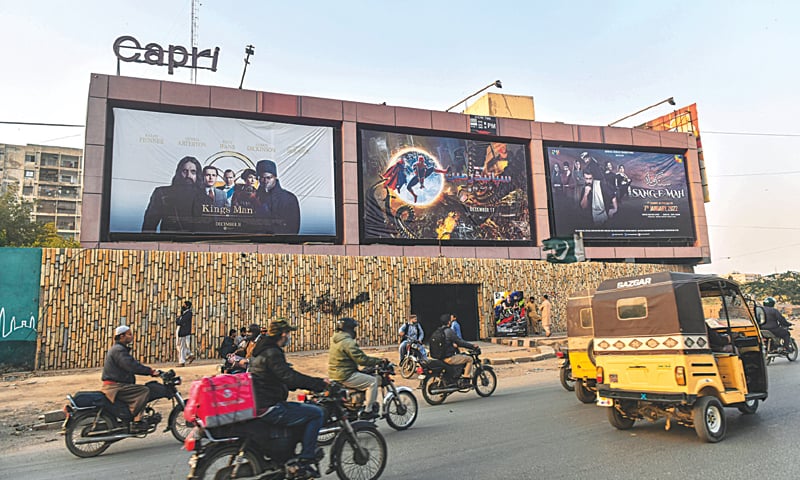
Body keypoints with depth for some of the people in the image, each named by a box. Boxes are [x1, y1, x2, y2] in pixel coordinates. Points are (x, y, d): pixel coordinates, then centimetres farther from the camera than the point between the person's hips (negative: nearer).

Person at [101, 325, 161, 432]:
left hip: (117, 385, 11)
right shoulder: (118, 350, -12)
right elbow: (131, 366, -24)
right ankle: (135, 422, -23)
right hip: (114, 386, -11)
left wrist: (151, 371, 10)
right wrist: (150, 371, -21)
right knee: (144, 391, -21)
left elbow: (133, 365, 20)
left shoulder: (121, 349, 22)